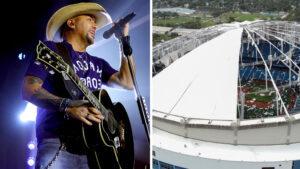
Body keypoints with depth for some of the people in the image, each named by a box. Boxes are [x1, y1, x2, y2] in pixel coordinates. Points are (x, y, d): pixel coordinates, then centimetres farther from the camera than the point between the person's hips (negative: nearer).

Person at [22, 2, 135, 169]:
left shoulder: (98, 63, 26)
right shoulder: (51, 49, 9)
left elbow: (128, 82, 12)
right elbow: (29, 90, -3)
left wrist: (124, 41, 14)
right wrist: (67, 105, -19)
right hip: (57, 141, -5)